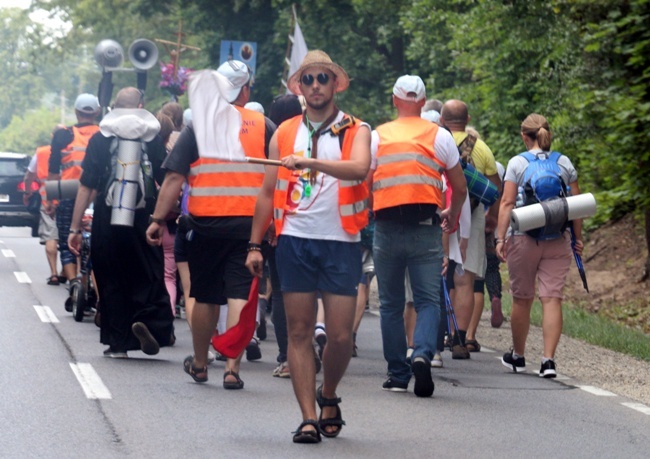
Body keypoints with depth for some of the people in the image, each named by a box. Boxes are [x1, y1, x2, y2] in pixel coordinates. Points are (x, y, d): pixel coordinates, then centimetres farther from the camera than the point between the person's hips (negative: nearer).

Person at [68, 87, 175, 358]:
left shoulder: (100, 138, 3)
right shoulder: (152, 138, 4)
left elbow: (86, 185, -1)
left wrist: (75, 228, 1)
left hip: (107, 221, 0)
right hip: (143, 220, 0)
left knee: (111, 280, 9)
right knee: (149, 275, 8)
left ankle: (118, 343, 10)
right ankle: (151, 321, -18)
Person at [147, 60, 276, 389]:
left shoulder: (198, 125, 1)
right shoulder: (264, 126, 1)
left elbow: (174, 178, -3)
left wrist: (158, 220, 1)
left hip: (206, 224, 1)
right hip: (249, 225, -1)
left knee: (205, 297, 13)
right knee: (240, 296, -1)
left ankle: (199, 364, 29)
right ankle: (232, 368, -8)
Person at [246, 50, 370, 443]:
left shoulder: (355, 131, 3)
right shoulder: (285, 134, 10)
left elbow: (359, 168, -19)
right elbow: (268, 193, 11)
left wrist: (310, 162, -31)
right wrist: (255, 245, 4)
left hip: (340, 243, -2)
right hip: (295, 241, 2)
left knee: (341, 335, -3)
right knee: (300, 331, -1)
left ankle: (329, 396, 24)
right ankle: (309, 418, 2)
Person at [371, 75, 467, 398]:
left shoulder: (377, 136, 7)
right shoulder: (439, 136, 6)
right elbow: (460, 188, 9)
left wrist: (367, 215, 22)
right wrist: (453, 215, 27)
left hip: (386, 226, 1)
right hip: (425, 227, -1)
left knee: (391, 304, 9)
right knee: (428, 299, 1)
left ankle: (398, 374, 9)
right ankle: (423, 353, -24)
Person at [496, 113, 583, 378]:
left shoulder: (517, 163, -2)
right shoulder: (565, 164, 6)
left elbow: (507, 203, -7)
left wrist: (500, 238, -6)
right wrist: (578, 238, 14)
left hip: (524, 239, -1)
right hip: (559, 240, 1)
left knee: (521, 299, 11)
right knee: (552, 299, -2)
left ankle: (517, 356, 25)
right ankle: (548, 359, -13)